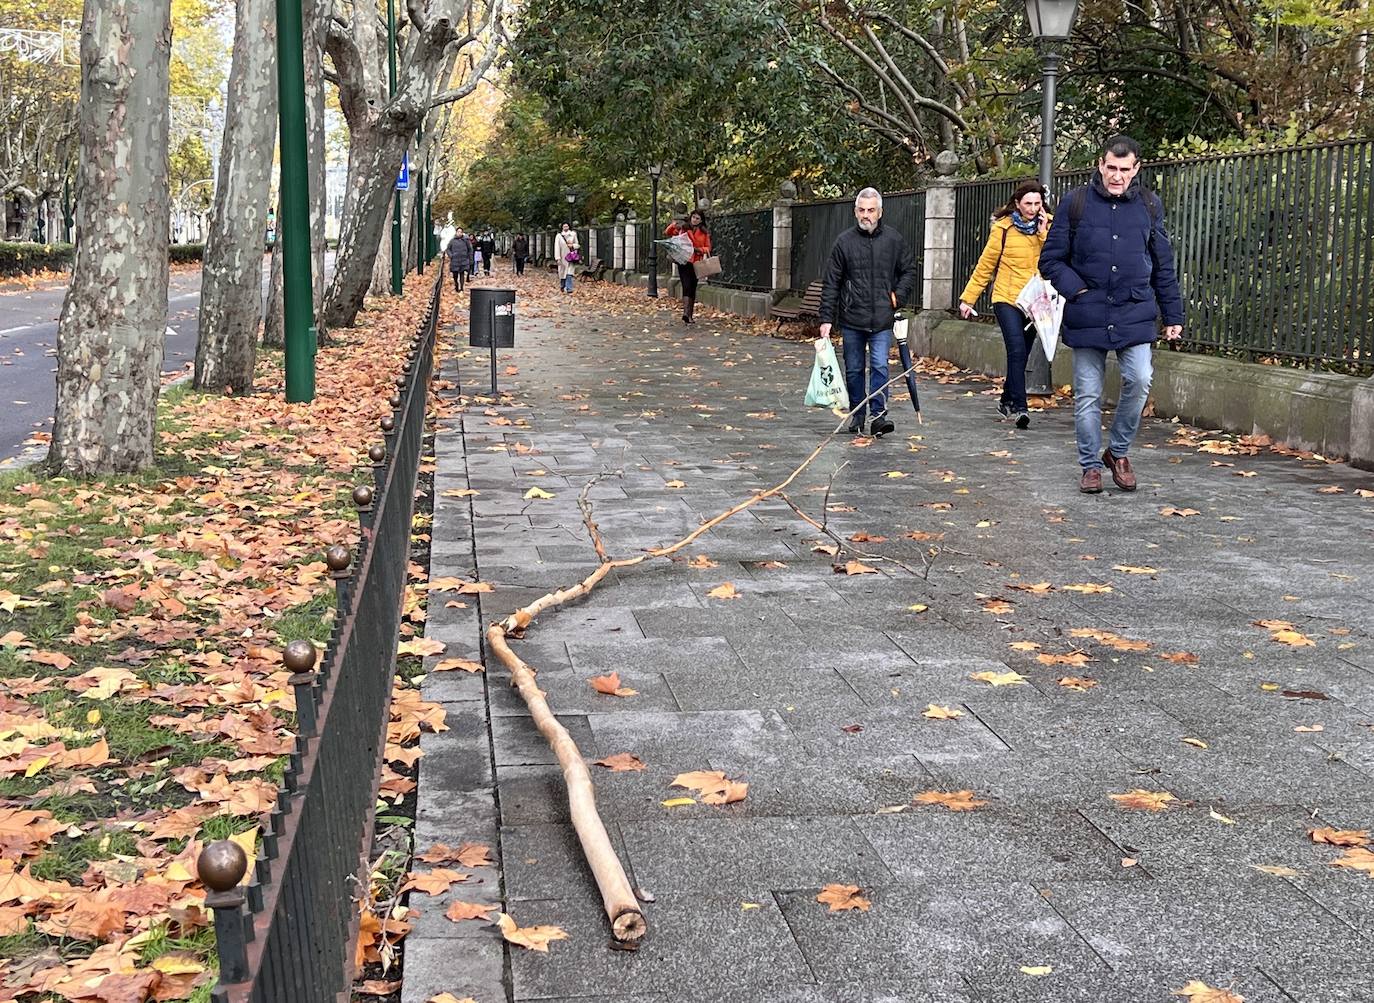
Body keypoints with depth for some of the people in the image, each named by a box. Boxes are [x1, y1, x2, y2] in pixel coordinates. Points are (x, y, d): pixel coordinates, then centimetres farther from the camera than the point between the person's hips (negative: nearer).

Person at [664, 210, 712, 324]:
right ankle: (685, 314, -27)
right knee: (687, 286, -16)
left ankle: (689, 316, 16)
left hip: (696, 263, 3)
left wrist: (698, 249, -11)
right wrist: (672, 225, -10)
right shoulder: (683, 228, 3)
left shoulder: (705, 233, 7)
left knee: (692, 288, 9)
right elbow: (667, 233, 8)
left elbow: (708, 248, 8)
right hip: (684, 261, -3)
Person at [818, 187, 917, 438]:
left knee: (880, 366, -10)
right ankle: (856, 415, 23)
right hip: (852, 319, 1)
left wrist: (898, 295, -2)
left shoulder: (894, 239, 2)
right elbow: (831, 283, 1)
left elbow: (909, 271, 14)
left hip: (882, 320, -1)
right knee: (853, 370, 10)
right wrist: (826, 319, -3)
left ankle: (878, 415, -9)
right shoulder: (844, 241, 0)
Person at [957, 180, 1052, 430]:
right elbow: (985, 265, 1)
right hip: (1007, 299, -3)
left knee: (1020, 355, 10)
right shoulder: (1003, 228, -5)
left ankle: (1007, 400, 28)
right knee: (1017, 350, -16)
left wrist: (1043, 234, -16)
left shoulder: (1048, 226, 3)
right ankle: (1020, 407, -16)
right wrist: (968, 297, 1)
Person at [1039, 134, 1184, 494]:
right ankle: (1091, 465, 18)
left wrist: (1173, 314, 12)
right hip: (1087, 317, -1)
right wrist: (1075, 289, -11)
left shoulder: (1150, 205, 8)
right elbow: (1051, 259, 4)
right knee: (1087, 395, 3)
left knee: (1139, 381, -13)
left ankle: (1119, 452, 9)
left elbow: (1164, 267, 14)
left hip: (1135, 314, 1)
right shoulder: (1076, 203, 1)